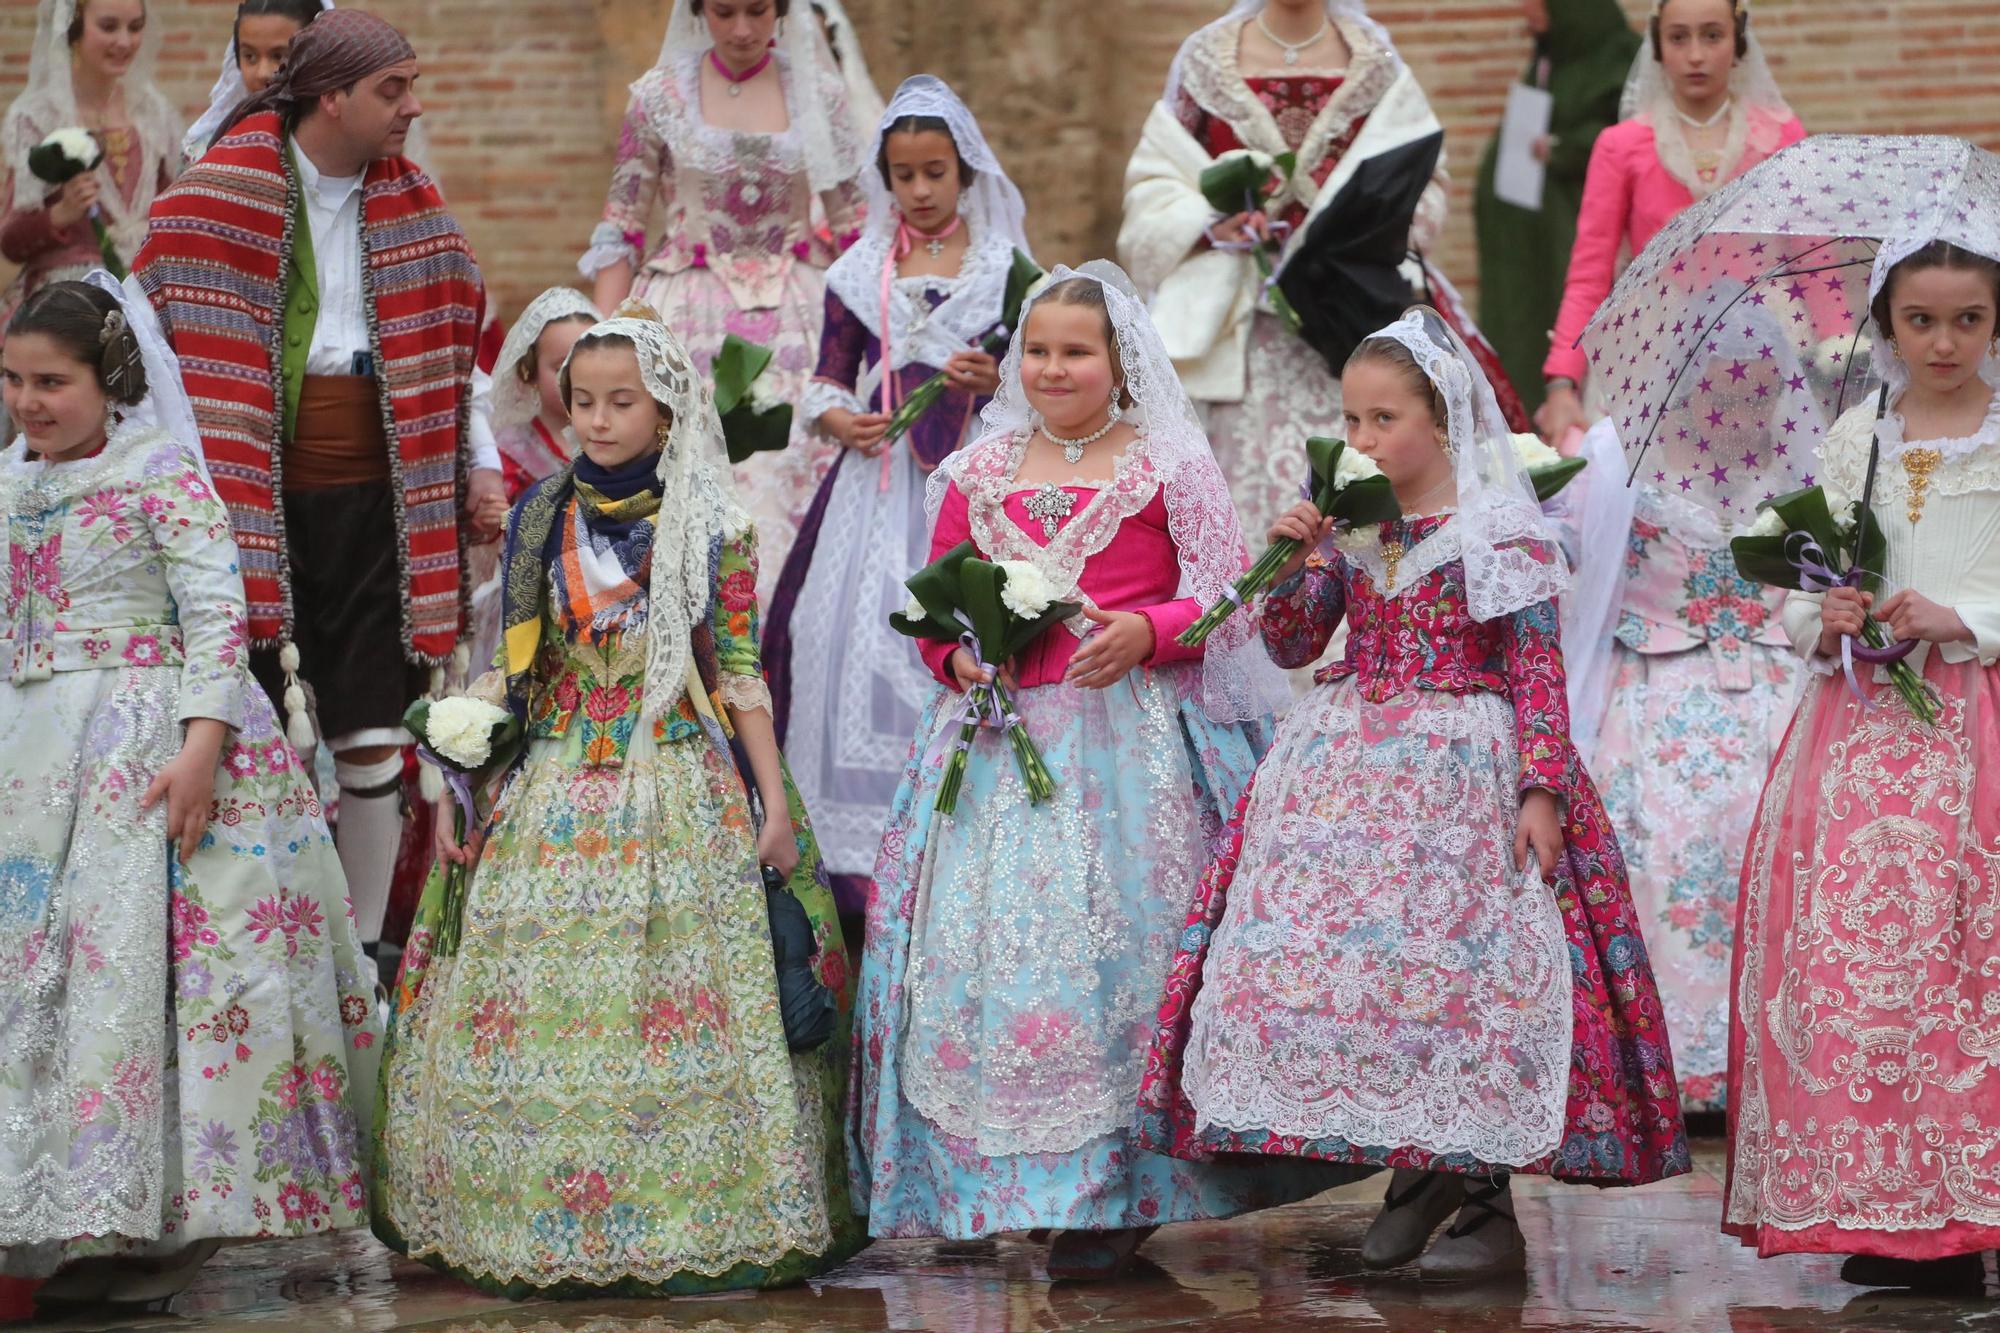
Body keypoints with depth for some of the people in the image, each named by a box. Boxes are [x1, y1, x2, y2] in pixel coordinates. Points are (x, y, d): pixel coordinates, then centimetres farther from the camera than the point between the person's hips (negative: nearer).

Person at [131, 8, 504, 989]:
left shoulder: (409, 203, 9)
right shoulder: (223, 196, -6)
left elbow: (449, 346, 17)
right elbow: (159, 332, -4)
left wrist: (481, 462, 10)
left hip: (379, 503, 4)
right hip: (262, 502, -4)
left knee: (374, 743, 4)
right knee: (275, 742, -6)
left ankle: (363, 954, 15)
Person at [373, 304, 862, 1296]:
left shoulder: (713, 529, 1)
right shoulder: (540, 523, 9)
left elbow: (740, 673, 0)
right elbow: (513, 669, 13)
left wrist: (774, 804, -4)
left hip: (681, 789, -3)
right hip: (554, 793, 3)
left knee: (684, 1008, -8)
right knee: (533, 1015, -1)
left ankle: (696, 1224, 1)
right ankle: (537, 1227, 7)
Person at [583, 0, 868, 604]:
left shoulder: (819, 93, 4)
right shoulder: (660, 95, 1)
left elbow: (856, 228, 8)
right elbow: (620, 231, 4)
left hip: (796, 323, 1)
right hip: (691, 324, -1)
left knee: (793, 485, -7)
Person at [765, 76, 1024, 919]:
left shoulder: (1004, 268, 6)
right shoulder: (858, 273, 10)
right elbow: (827, 381, 11)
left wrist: (992, 381, -13)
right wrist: (839, 419, -9)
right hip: (880, 480, 2)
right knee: (861, 635, -7)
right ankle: (868, 843, -1)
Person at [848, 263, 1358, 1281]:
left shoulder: (1167, 468, 3)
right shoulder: (977, 474, 14)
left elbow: (1223, 597, 1)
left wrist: (1146, 632, -16)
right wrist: (958, 654, -2)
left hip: (1133, 740, -3)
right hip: (1000, 737, 4)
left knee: (1116, 947, -7)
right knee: (985, 950, -2)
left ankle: (1113, 1195, -1)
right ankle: (974, 1185, 8)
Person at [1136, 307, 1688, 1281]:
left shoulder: (1502, 531, -6)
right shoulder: (1349, 527, 10)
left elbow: (1537, 670, -8)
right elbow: (1289, 647, 12)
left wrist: (1541, 790, -16)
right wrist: (1292, 561, -4)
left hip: (1466, 770, -6)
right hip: (1348, 773, 6)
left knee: (1460, 960, -6)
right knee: (1349, 954, 1)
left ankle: (1485, 1202, 2)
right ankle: (1415, 1170, 16)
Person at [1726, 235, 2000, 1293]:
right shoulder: (1853, 442, 13)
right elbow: (1799, 599, 14)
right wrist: (1824, 620, -6)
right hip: (1863, 720, 3)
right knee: (1847, 952, -7)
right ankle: (1882, 1213, -1)